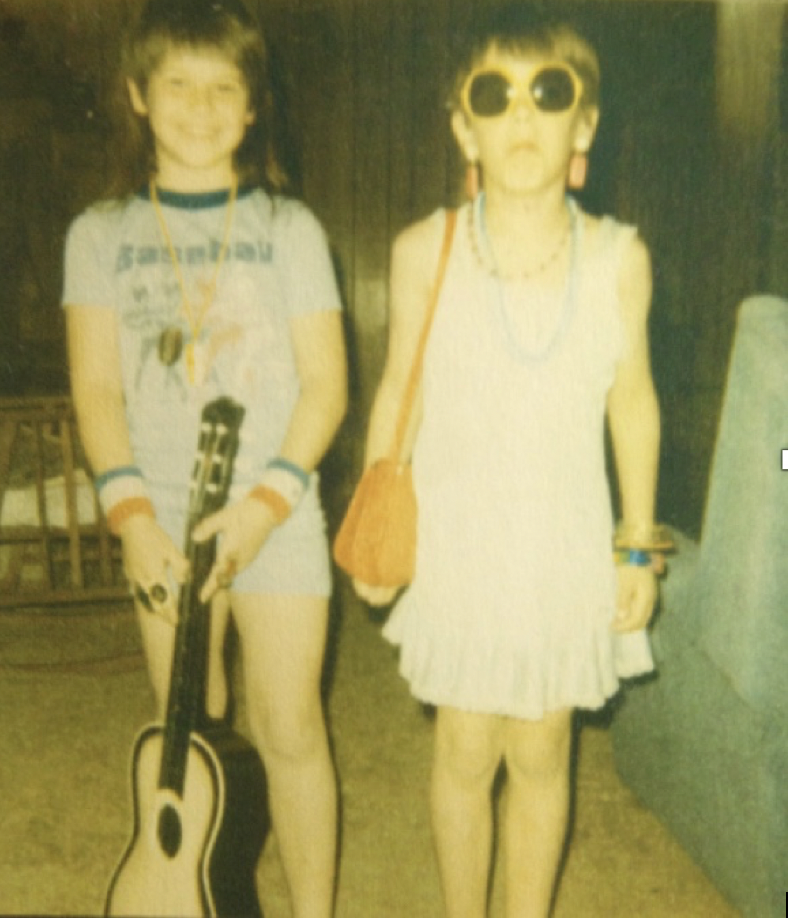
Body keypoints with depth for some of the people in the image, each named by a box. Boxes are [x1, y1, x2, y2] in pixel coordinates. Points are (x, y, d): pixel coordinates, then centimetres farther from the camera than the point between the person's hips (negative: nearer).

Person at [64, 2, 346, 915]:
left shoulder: (287, 227, 1)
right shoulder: (100, 233, 4)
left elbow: (324, 381, -3)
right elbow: (96, 387, 0)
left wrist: (266, 500, -15)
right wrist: (131, 513, -13)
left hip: (276, 515, -1)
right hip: (164, 522, 2)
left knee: (289, 731, 1)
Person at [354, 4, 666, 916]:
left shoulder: (619, 257, -10)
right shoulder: (425, 251, -13)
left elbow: (632, 399, 1)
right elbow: (398, 388, -1)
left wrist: (638, 546, 5)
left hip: (565, 546, 1)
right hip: (456, 541, 0)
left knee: (540, 756, 14)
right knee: (466, 754, 13)